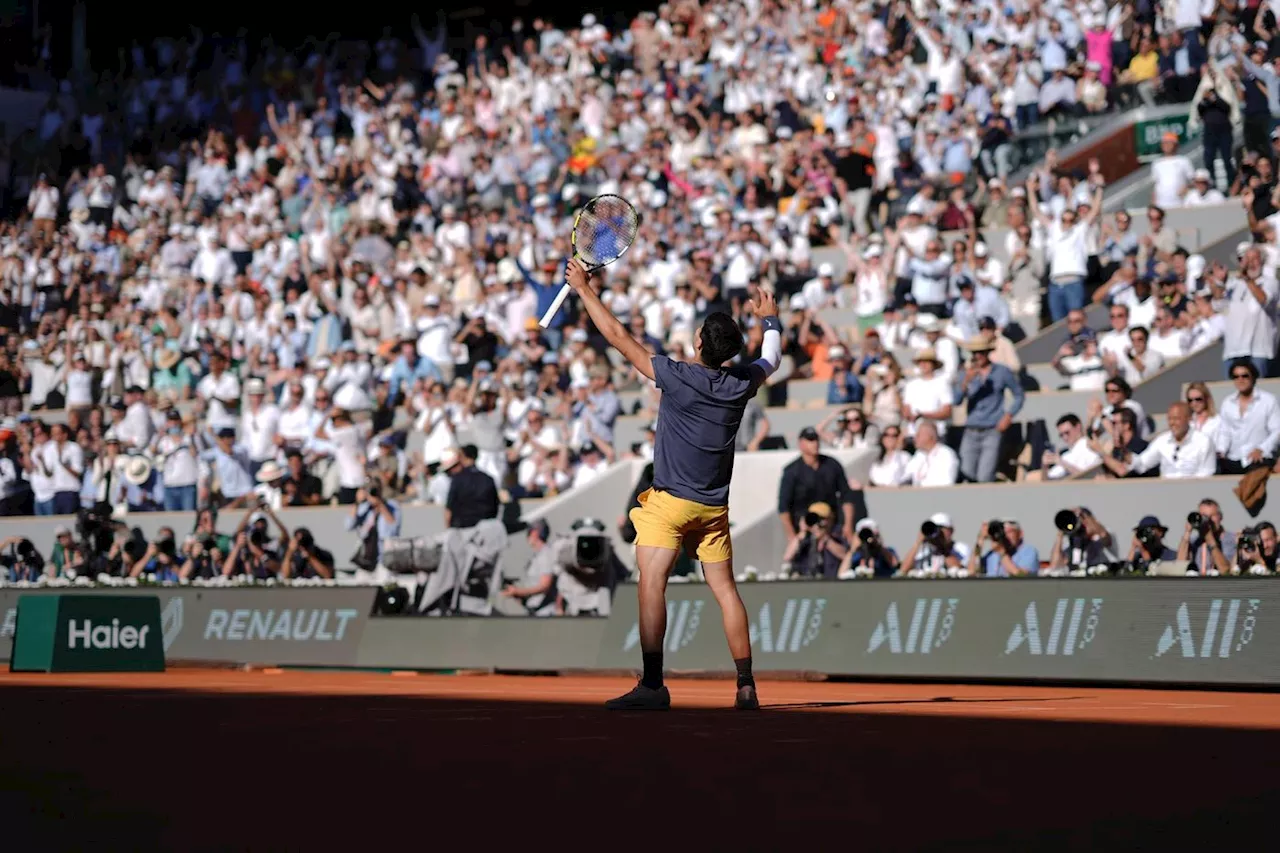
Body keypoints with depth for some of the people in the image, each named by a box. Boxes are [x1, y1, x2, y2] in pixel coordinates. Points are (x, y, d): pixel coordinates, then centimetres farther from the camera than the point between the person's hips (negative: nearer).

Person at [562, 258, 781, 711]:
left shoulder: (677, 376, -15)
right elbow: (771, 358, 22)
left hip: (670, 500, -5)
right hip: (714, 507, 5)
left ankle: (652, 685, -23)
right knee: (725, 589, 10)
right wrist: (770, 318, 42)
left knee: (651, 582, -11)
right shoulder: (741, 384, -2)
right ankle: (746, 686, 9)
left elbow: (618, 336, -9)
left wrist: (584, 288, 2)